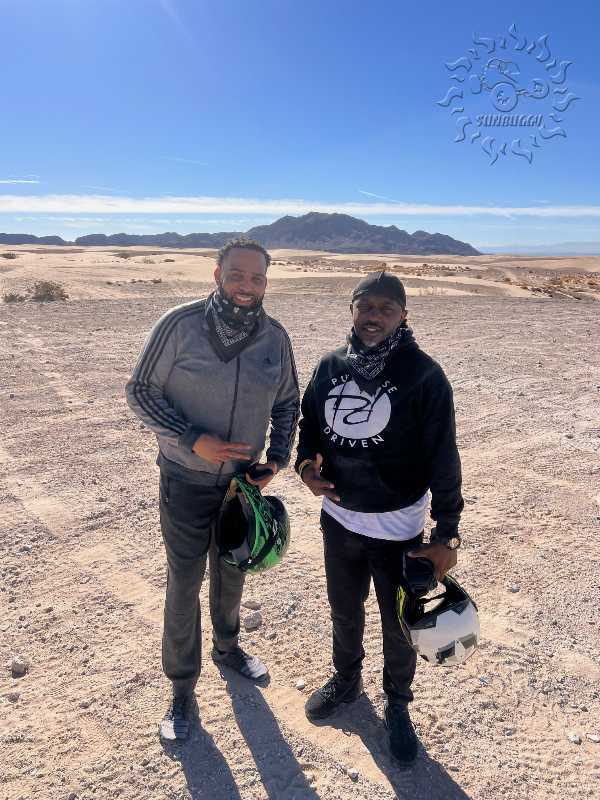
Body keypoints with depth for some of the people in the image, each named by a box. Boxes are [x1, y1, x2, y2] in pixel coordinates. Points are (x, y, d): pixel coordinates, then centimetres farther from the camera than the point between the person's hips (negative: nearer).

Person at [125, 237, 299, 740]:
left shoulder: (275, 337, -6)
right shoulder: (181, 323, -16)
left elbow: (287, 403, 7)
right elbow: (141, 391, -12)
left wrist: (278, 458, -6)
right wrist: (193, 441, -22)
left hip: (242, 477, 4)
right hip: (186, 480, -3)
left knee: (232, 573, 22)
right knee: (184, 584, 8)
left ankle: (227, 646, 49)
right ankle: (182, 687, 30)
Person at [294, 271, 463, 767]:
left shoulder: (424, 375, -17)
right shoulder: (330, 366, -3)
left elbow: (443, 458, -16)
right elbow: (309, 422, 10)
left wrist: (447, 534, -17)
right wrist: (306, 462, -10)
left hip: (398, 528, -4)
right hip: (338, 518, 4)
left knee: (398, 623, 15)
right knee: (344, 609, 25)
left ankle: (398, 707, 43)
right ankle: (346, 680, 53)